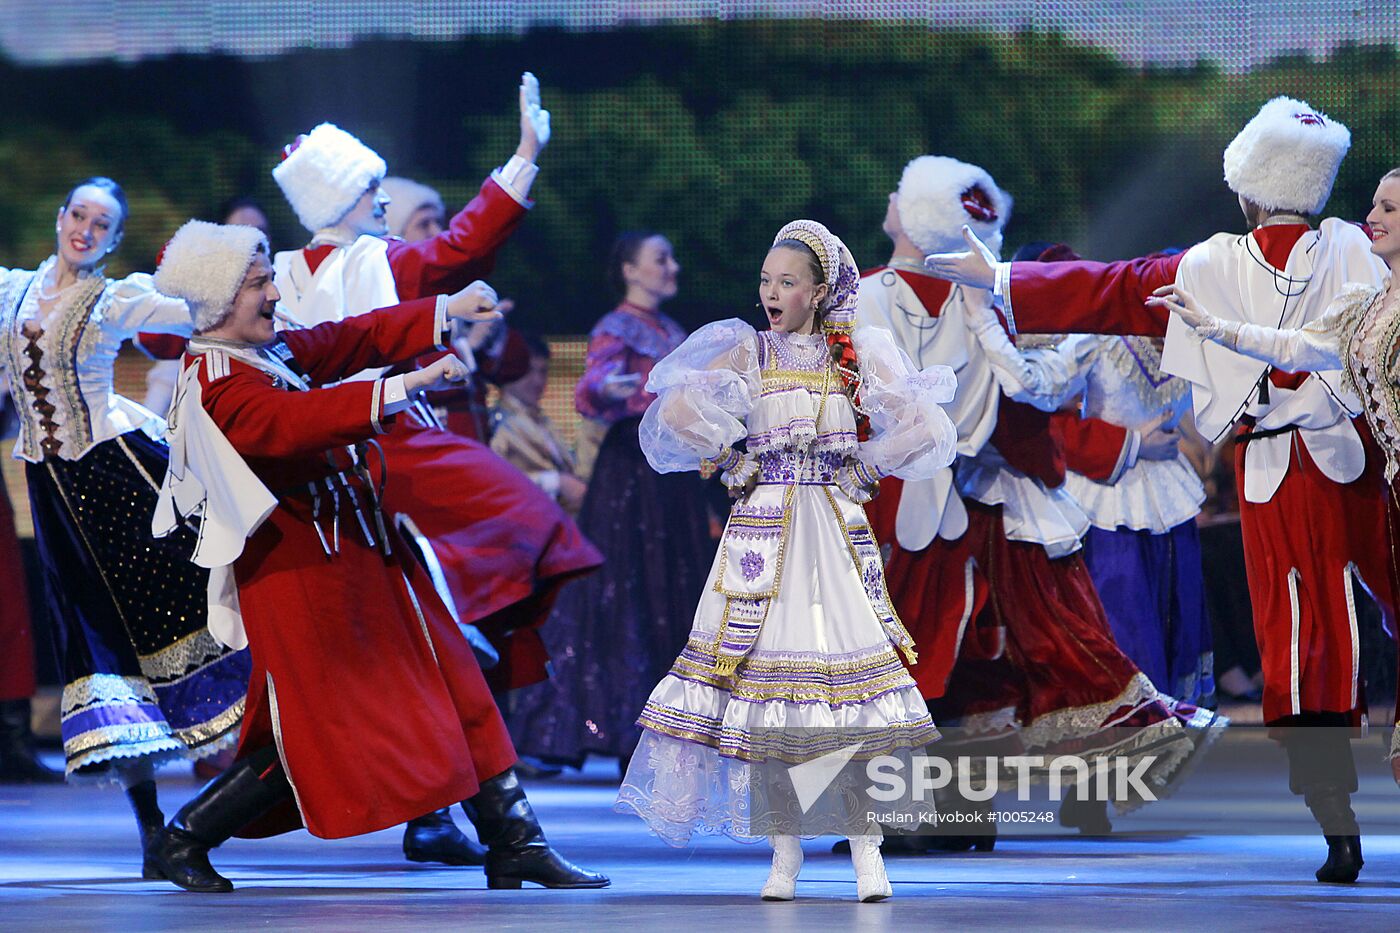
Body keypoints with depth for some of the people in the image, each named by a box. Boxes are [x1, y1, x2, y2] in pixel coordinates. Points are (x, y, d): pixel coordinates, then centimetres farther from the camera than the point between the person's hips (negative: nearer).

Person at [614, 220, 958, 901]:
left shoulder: (856, 355, 7)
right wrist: (733, 463, -6)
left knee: (850, 682, -7)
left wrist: (863, 470, 0)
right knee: (766, 670, -4)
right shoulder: (750, 350, 4)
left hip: (838, 529, 0)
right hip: (765, 530, 0)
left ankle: (867, 852, -7)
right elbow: (677, 409, -10)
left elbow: (925, 428, 1)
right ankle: (785, 857, 1)